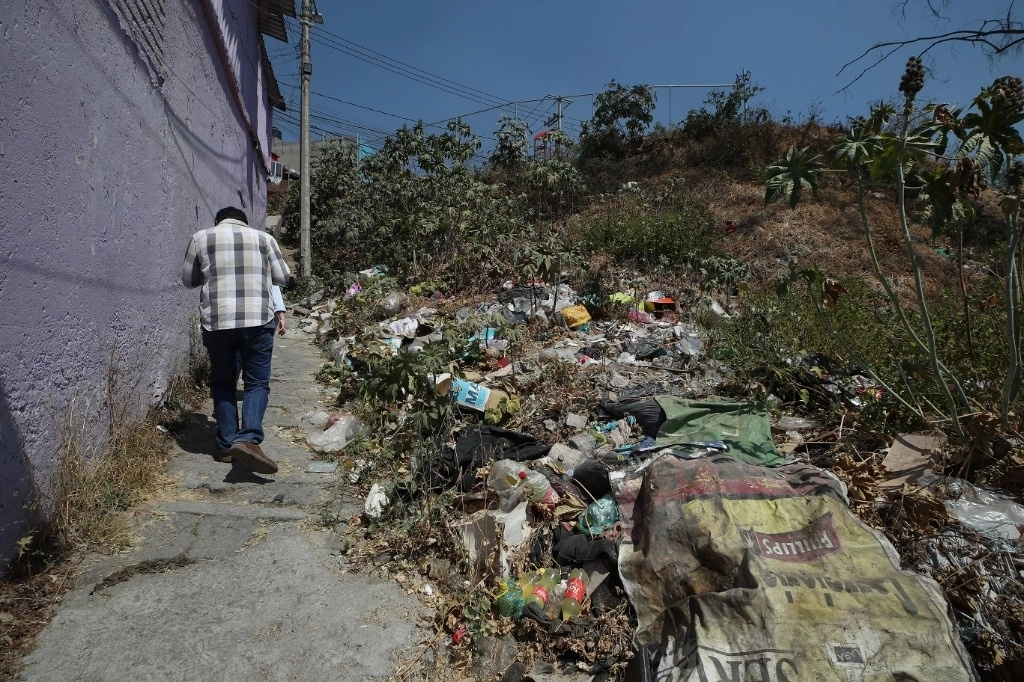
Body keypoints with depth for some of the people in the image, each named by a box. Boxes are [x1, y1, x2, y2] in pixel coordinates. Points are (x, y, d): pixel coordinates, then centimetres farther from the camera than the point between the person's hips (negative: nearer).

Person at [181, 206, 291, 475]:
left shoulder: (201, 238, 10)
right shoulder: (263, 238, 9)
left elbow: (189, 280, 17)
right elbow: (283, 277, 12)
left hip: (216, 321, 1)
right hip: (257, 320, -1)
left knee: (222, 381, 16)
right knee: (257, 382, 4)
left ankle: (226, 442, 18)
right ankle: (248, 438, -14)